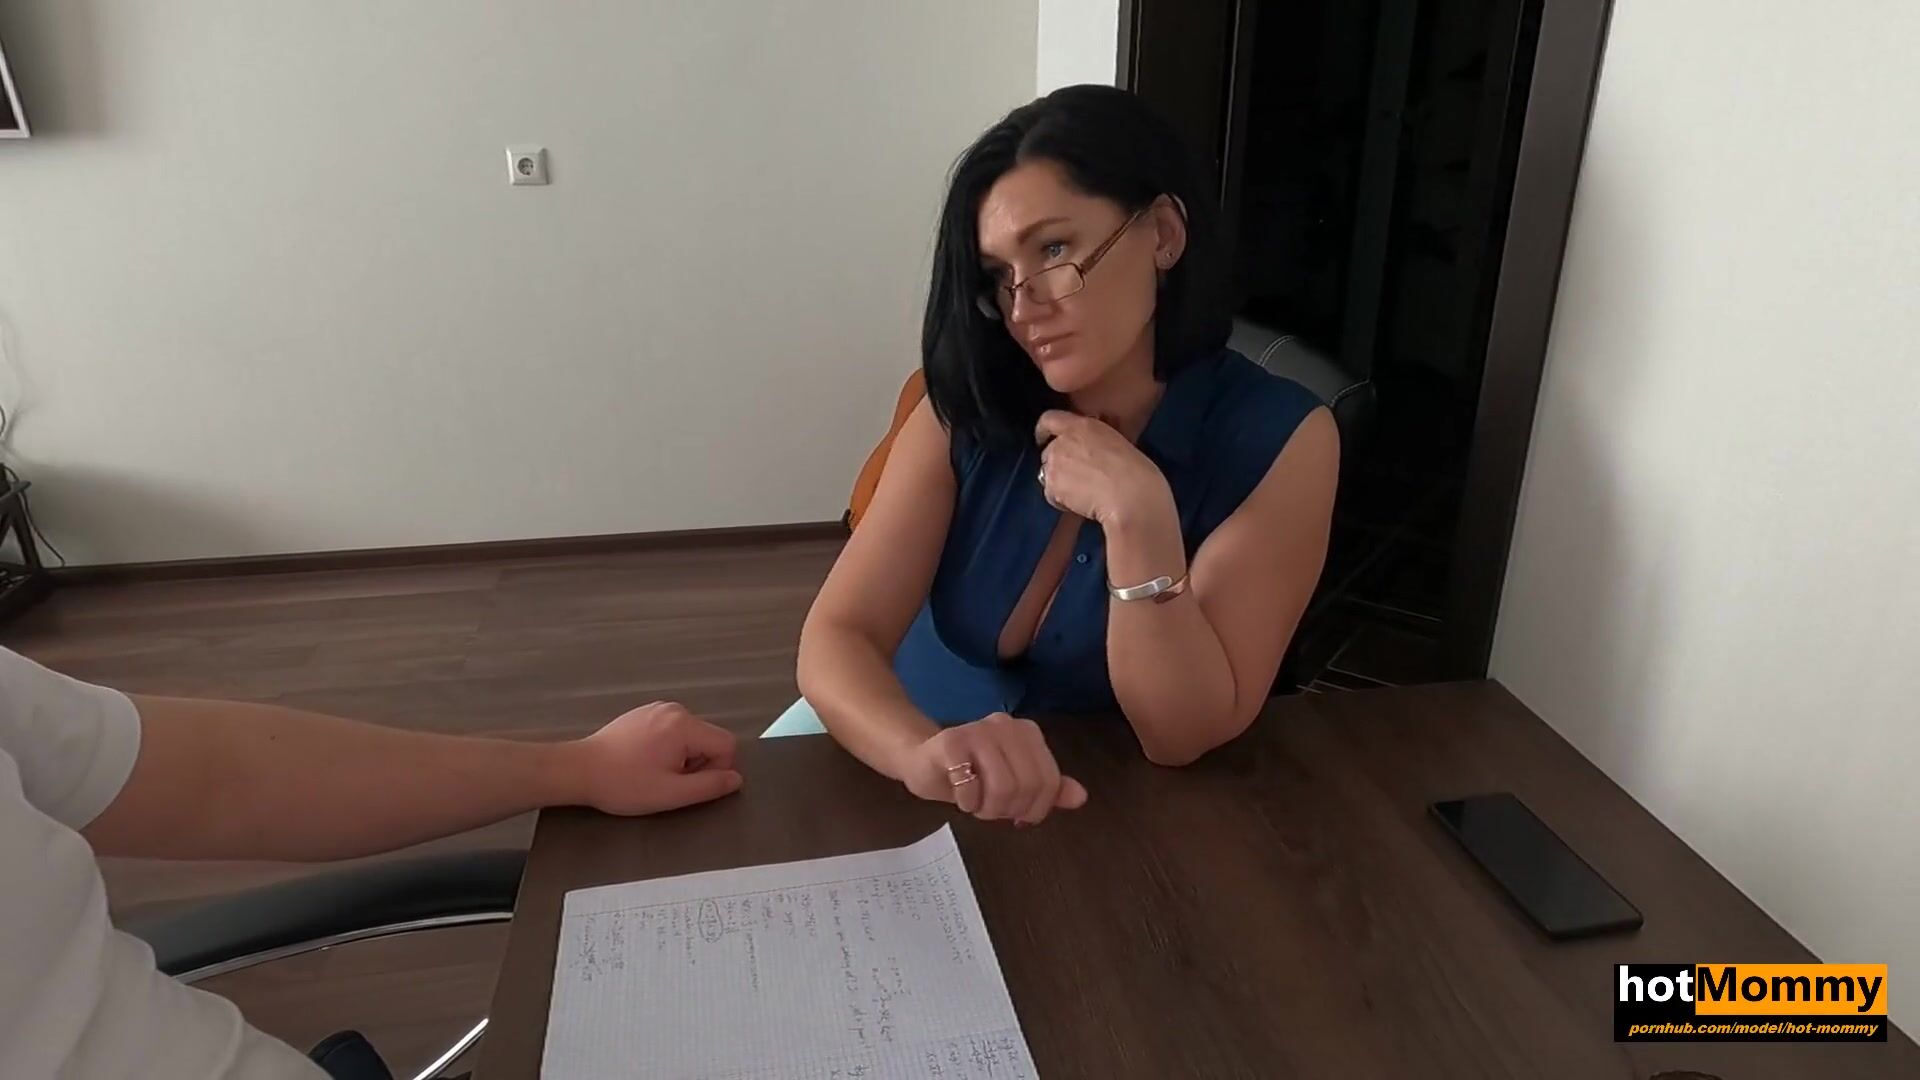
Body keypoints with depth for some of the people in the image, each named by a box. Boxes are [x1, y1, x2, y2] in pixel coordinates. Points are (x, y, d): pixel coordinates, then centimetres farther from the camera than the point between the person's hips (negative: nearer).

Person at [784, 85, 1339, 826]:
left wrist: (1137, 516, -30)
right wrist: (924, 753, -37)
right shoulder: (963, 415, -9)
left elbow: (1182, 737, -18)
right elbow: (835, 639, -18)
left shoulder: (1278, 440, -16)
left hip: (1101, 806, -3)